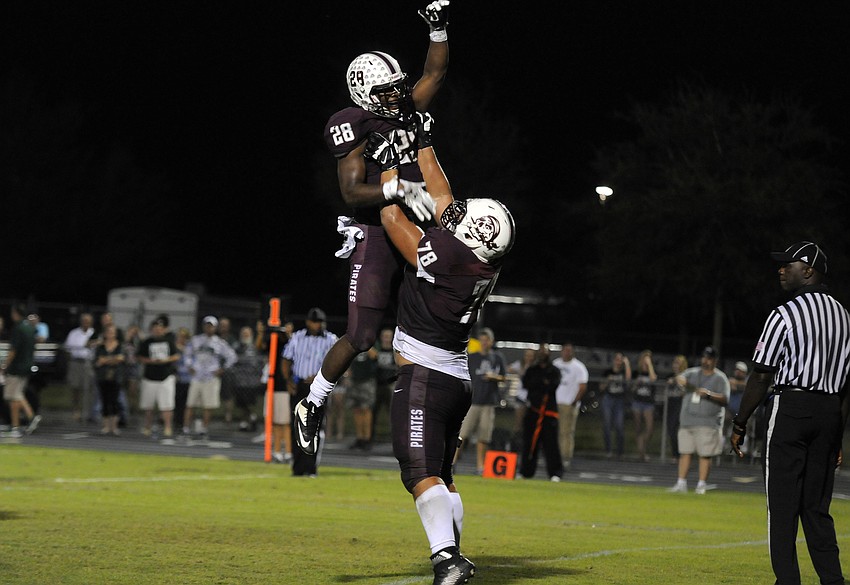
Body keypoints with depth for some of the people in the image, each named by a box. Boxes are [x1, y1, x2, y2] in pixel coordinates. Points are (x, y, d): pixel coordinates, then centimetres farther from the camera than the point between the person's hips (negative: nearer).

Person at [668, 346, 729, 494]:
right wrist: (682, 380, -32)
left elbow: (725, 399, -9)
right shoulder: (693, 373, 12)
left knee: (705, 454, -6)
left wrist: (709, 394, -24)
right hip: (687, 420, 4)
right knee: (685, 452, 4)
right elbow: (681, 377, -7)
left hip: (708, 422, -4)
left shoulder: (720, 378, 1)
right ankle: (681, 483, 9)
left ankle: (702, 484, 0)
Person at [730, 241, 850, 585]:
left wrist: (739, 425, -3)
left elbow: (762, 376, -10)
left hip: (790, 407, -6)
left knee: (783, 505, -3)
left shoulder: (785, 314, -9)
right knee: (817, 508, 11)